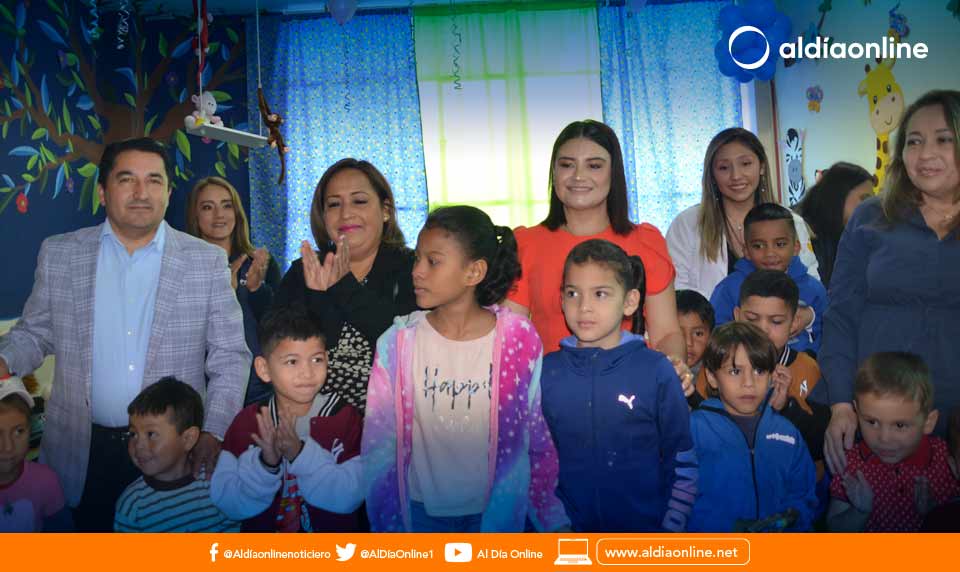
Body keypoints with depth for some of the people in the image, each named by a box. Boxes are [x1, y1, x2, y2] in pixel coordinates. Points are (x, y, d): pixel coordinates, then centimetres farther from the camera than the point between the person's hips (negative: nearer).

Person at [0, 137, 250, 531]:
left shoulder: (207, 261, -3)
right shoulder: (59, 254, 2)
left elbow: (229, 357, -3)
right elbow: (35, 333, 11)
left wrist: (214, 433, -12)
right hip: (82, 454, 1)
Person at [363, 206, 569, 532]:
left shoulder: (519, 339, -12)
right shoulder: (398, 342, -9)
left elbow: (541, 437, -3)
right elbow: (379, 442, -3)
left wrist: (553, 518, -1)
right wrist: (386, 523, -3)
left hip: (499, 508, -1)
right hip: (421, 509, 1)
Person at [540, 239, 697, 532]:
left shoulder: (656, 370, -8)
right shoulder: (545, 371, -4)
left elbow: (683, 463, -4)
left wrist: (672, 525, -7)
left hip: (646, 523, -1)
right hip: (568, 528, 1)